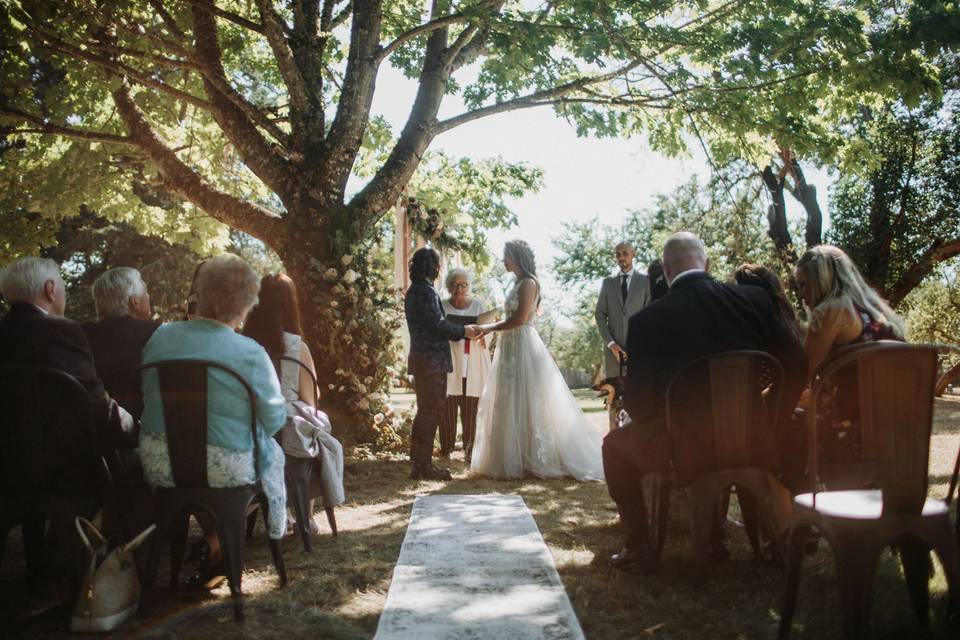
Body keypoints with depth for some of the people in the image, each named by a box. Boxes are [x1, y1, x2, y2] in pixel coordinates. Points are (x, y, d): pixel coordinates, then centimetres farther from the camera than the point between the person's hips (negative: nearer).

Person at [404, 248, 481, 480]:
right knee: (433, 411, -4)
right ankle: (424, 465, -1)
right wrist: (464, 331, -5)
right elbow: (439, 324, -18)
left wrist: (459, 330, 15)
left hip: (420, 358, 10)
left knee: (425, 410, 16)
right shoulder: (426, 291, -15)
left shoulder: (413, 290, 15)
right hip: (432, 359, -10)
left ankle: (418, 463, 21)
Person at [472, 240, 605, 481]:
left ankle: (531, 460, 3)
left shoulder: (528, 283, -12)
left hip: (523, 346, -9)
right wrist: (489, 327, 10)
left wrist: (488, 328, -12)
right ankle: (517, 458, 18)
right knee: (511, 404, 11)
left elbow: (519, 319, -19)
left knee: (524, 403, -4)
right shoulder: (520, 283, 15)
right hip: (513, 346, 9)